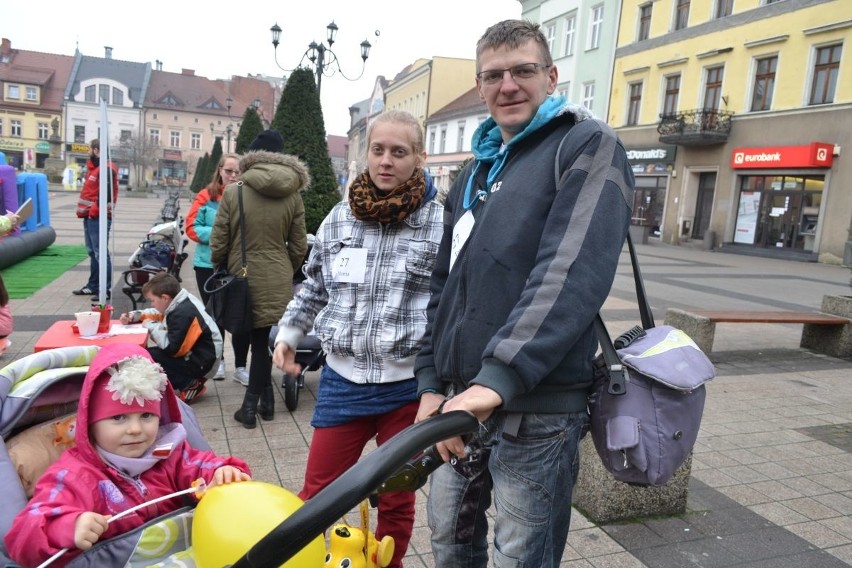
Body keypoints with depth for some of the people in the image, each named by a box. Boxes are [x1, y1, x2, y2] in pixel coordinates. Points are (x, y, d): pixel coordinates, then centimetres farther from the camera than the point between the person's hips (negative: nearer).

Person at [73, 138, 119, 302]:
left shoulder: (106, 169, -13)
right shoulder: (94, 168, 20)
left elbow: (107, 193, -22)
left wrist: (96, 209, -21)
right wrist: (82, 210, 18)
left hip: (98, 217, -11)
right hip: (90, 216, 11)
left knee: (100, 253, -10)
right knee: (92, 253, 15)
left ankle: (106, 289, -7)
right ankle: (93, 286, 23)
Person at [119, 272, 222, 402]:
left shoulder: (182, 313, -25)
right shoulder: (181, 303, 4)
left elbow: (170, 347, -28)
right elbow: (158, 313, 22)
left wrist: (151, 326, -14)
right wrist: (134, 316, 6)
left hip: (200, 362, -10)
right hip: (192, 354, 10)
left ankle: (190, 384, -8)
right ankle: (190, 379, 9)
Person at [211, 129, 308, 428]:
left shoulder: (233, 193, -7)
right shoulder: (293, 196, 0)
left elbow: (218, 243, -3)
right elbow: (299, 247, 4)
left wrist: (220, 269, 15)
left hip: (243, 277, -2)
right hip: (277, 279, 2)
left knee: (258, 341, 10)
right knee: (261, 339, 11)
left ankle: (255, 403, 17)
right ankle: (257, 402, 18)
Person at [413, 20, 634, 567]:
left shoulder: (588, 146, -5)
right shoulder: (475, 172, 17)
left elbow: (575, 270, -21)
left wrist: (498, 376, -30)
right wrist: (431, 383, 10)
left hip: (537, 407, -7)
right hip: (461, 400, 7)